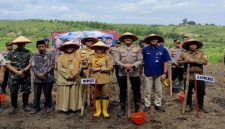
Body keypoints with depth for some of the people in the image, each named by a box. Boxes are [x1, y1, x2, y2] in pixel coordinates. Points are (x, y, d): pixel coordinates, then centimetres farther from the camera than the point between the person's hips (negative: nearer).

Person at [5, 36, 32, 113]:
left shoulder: (28, 53, 4)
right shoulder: (11, 53, 3)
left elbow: (30, 64, -2)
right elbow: (7, 64, -1)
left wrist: (23, 71, -15)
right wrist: (16, 72, -12)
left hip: (26, 76, 1)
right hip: (13, 76, 0)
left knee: (26, 92, 8)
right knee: (13, 92, 5)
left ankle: (25, 106, 24)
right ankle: (14, 107, 21)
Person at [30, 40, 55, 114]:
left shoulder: (51, 55, 3)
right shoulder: (35, 56, 9)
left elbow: (51, 66, -5)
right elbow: (33, 67, 2)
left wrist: (44, 73, -14)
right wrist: (38, 74, -14)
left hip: (48, 78, -2)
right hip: (37, 78, 2)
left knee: (47, 94, 8)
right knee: (36, 94, 7)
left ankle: (48, 106, 25)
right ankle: (35, 107, 21)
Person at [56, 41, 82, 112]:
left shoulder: (77, 56, 8)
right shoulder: (61, 57, 3)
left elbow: (80, 67, 2)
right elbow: (60, 68, -6)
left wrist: (75, 75, -11)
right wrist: (68, 75, -14)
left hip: (75, 79, 2)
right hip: (64, 79, -1)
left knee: (74, 94, 5)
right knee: (64, 94, 0)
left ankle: (74, 107, 14)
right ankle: (64, 108, 9)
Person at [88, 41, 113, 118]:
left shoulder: (107, 57, 0)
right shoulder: (91, 57, 9)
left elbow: (110, 68, -8)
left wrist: (99, 69, -12)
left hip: (105, 79, -2)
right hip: (95, 79, 2)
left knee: (105, 95, 3)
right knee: (96, 95, 9)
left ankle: (105, 111, 15)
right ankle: (98, 110, 19)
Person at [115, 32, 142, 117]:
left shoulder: (137, 49, 2)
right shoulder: (119, 49, 3)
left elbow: (140, 60, -4)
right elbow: (117, 61, -3)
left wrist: (132, 65, -20)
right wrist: (124, 65, -20)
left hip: (135, 74, 0)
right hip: (122, 74, 1)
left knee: (136, 91, 7)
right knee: (122, 91, 10)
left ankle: (137, 109, 22)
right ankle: (122, 108, 24)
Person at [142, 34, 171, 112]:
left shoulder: (163, 50, -1)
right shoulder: (145, 50, -3)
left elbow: (165, 62, -1)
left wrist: (164, 73, -6)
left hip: (159, 74, 1)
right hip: (148, 73, -1)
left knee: (159, 91, 12)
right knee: (148, 91, 9)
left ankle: (158, 105, 25)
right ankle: (147, 105, 21)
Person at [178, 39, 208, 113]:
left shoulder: (201, 53, 7)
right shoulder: (184, 54, 5)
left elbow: (205, 62, -8)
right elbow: (179, 61, 7)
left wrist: (195, 61, -18)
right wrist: (185, 61, -11)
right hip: (188, 76, -1)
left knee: (201, 92, 7)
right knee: (188, 92, 7)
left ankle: (201, 106, 23)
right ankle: (189, 106, 22)